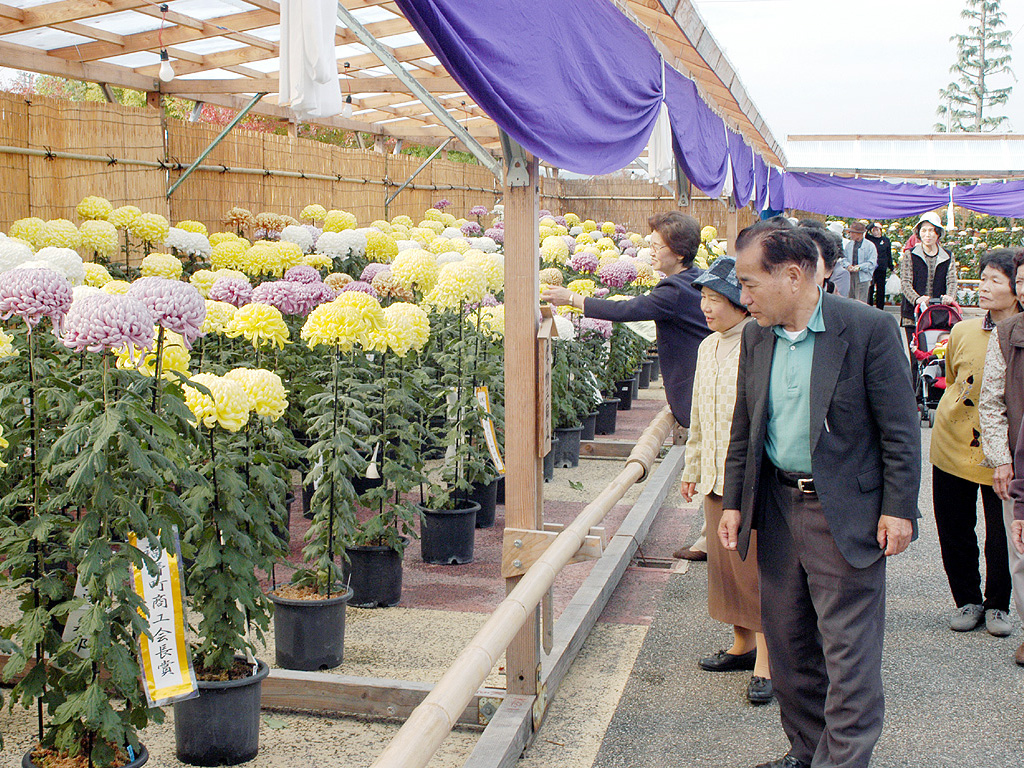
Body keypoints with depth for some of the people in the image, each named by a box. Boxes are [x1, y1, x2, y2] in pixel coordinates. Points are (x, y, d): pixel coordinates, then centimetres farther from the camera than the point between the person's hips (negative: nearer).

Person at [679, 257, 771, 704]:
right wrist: (693, 469, 22)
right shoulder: (708, 348, 12)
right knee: (725, 561, 14)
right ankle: (743, 645, 30)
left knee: (757, 565, -1)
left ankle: (765, 663, 10)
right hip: (716, 478, 8)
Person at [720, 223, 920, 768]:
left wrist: (898, 508, -11)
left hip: (846, 514, -6)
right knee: (788, 642, 14)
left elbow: (900, 429, -9)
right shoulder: (756, 338, 7)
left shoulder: (869, 329, -11)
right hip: (777, 507, 6)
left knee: (848, 650, -3)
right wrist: (733, 503, 11)